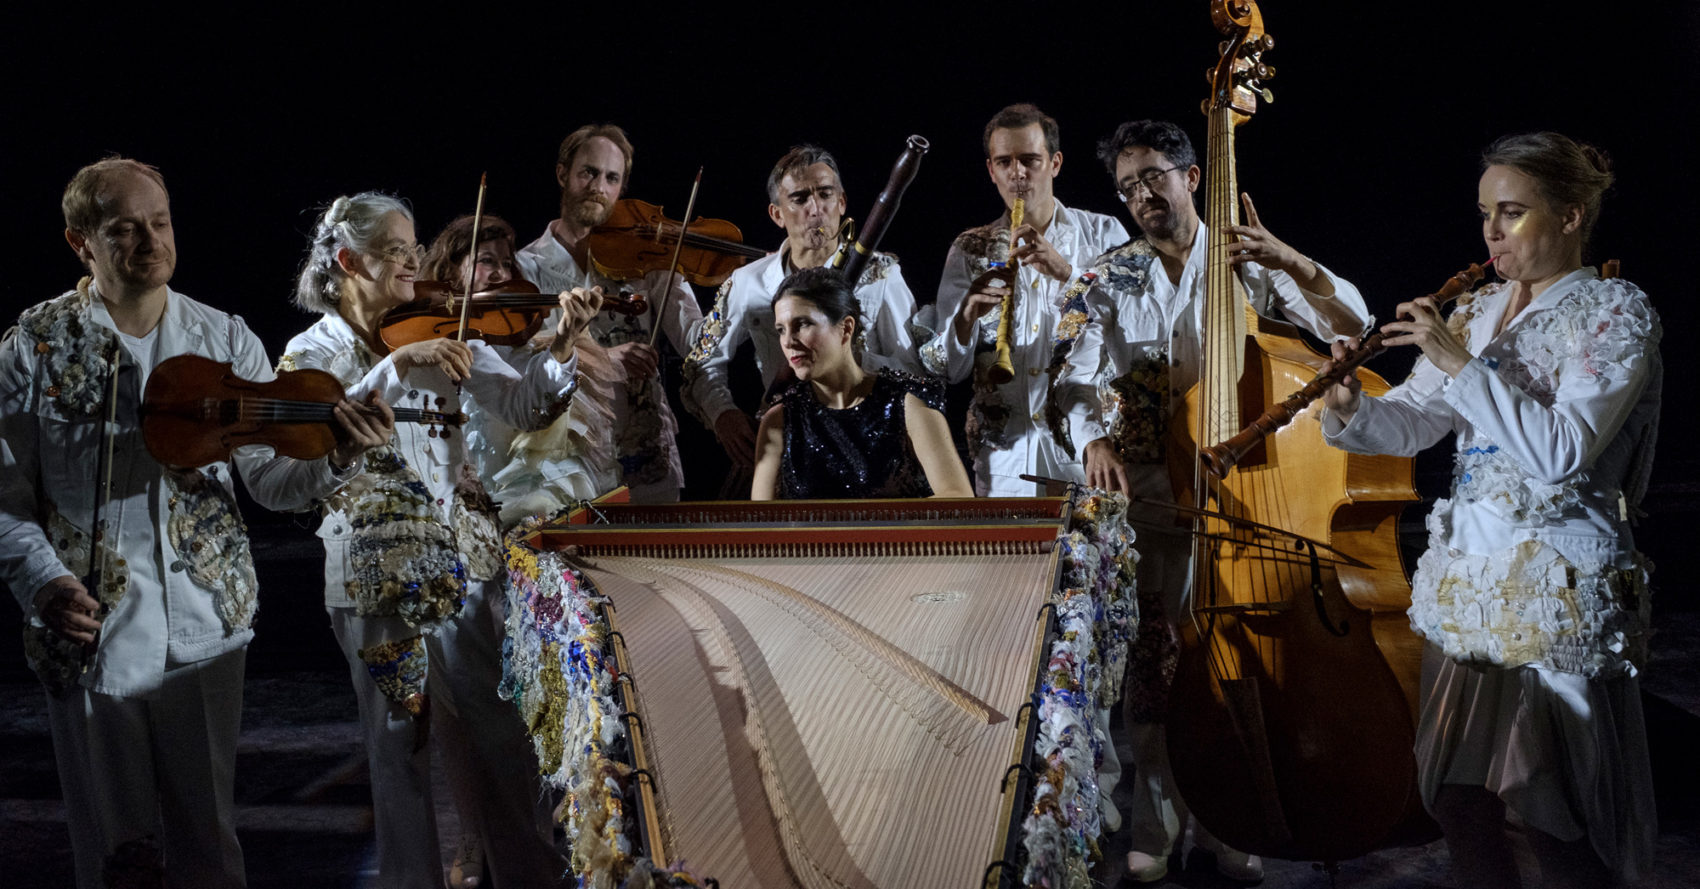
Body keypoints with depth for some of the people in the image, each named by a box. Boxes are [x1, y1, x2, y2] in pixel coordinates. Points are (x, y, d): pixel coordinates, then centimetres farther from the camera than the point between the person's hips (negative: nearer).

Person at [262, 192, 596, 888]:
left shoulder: (443, 334, 8)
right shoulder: (314, 351, 1)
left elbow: (523, 407, -3)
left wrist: (561, 343, -19)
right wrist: (397, 366, -29)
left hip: (464, 558, 2)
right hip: (375, 571, -2)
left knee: (498, 731, 1)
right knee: (399, 739, 7)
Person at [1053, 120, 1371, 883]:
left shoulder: (1247, 263, 3)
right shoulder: (1112, 277, 7)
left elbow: (1351, 324, -7)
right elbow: (1077, 376, -3)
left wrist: (1293, 263, -24)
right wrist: (1092, 440, -23)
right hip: (1144, 490, 1)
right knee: (1150, 656, 1)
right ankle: (1154, 827, 14)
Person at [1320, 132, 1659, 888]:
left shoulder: (1616, 311, -6)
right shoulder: (1479, 310, 14)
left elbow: (1562, 450, -19)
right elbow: (1414, 420, 5)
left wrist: (1460, 365, -21)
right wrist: (1353, 413, -16)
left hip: (1555, 584, -6)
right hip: (1464, 571, 7)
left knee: (1546, 805, -3)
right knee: (1456, 795, 10)